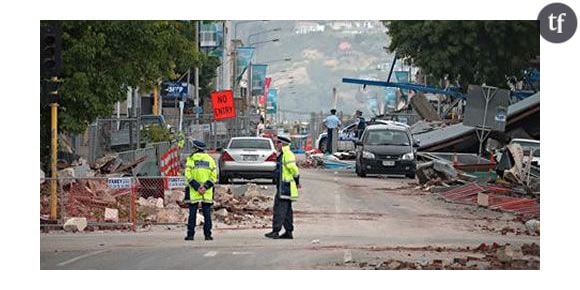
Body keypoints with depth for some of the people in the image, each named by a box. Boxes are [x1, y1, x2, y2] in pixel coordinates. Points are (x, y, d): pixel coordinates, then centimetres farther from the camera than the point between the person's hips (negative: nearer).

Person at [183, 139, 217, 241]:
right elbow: (214, 176, 1)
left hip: (193, 191, -2)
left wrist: (196, 187, -10)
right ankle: (208, 235, 1)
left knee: (192, 213, 2)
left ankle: (190, 234, 1)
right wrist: (206, 186, -5)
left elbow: (188, 175, -10)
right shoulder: (210, 159, 8)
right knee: (207, 213, 4)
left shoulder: (191, 159, -1)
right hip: (207, 192, 2)